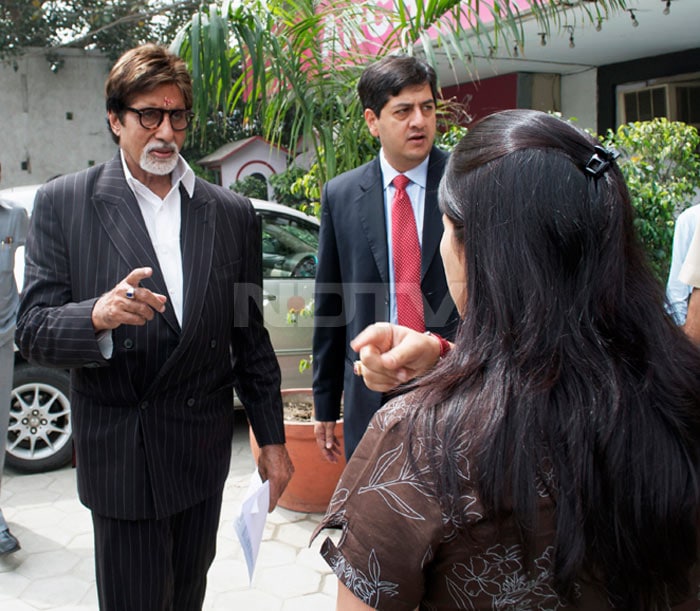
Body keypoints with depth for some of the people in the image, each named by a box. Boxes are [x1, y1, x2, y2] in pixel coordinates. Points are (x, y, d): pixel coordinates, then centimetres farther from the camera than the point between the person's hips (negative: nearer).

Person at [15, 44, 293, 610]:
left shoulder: (232, 213, 4)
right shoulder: (63, 204, -4)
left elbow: (251, 337, 7)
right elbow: (33, 332, -7)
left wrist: (272, 439, 7)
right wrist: (98, 316, -29)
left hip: (204, 451, 3)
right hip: (120, 454, -3)